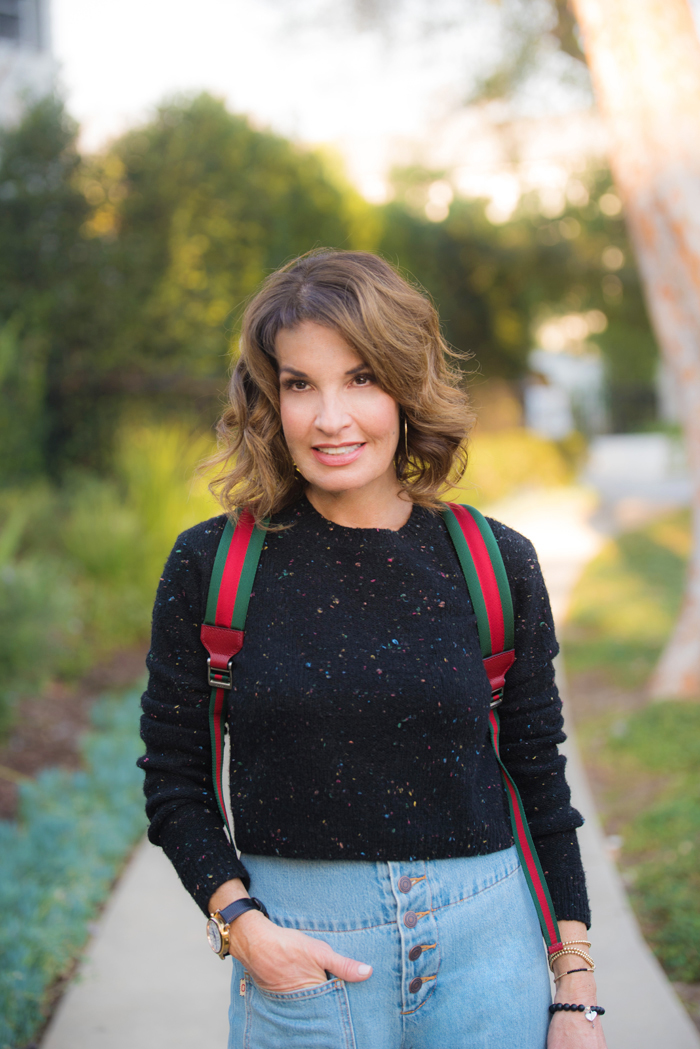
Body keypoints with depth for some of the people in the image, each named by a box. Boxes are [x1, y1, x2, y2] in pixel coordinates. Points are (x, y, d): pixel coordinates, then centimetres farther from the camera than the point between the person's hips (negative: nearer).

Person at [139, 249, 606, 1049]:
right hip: (298, 959, 0)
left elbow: (540, 781, 5)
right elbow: (173, 782, 3)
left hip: (482, 944, 1)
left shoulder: (496, 565, -1)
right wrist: (237, 922, -11)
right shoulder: (210, 568, -3)